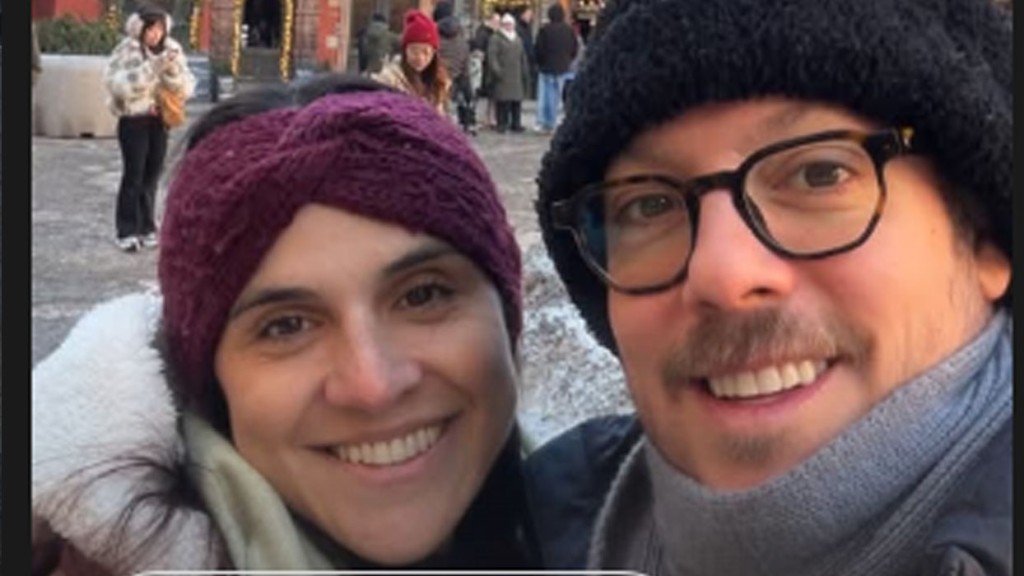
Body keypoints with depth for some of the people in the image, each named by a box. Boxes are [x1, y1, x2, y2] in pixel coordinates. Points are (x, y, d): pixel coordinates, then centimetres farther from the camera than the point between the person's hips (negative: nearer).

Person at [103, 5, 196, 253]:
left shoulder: (172, 49, 3)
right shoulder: (127, 50, -8)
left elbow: (186, 88, 0)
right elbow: (118, 83, -20)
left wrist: (173, 70, -19)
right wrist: (152, 68, -25)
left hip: (160, 119, 4)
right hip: (133, 118, -4)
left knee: (152, 174, 7)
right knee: (133, 174, -5)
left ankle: (146, 227, 18)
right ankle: (127, 231, 1)